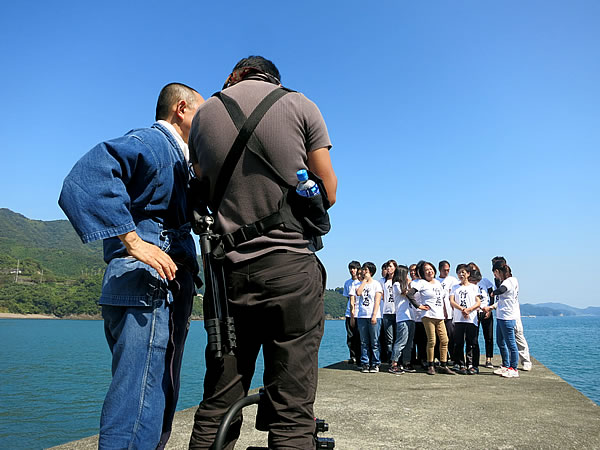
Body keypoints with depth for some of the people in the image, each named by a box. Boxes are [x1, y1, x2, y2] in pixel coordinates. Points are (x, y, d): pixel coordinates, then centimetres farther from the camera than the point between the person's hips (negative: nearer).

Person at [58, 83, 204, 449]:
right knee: (139, 415, -12)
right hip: (147, 290, -10)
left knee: (158, 411, 14)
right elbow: (89, 174, -22)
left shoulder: (175, 157, 28)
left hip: (165, 293, 10)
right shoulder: (153, 141, -4)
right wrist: (132, 240, -26)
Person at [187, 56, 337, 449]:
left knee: (216, 410, 11)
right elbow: (328, 193, 4)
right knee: (292, 414, 1)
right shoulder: (300, 106, 3)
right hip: (292, 269, -3)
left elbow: (206, 195, 16)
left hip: (229, 269, 4)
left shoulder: (204, 114, 12)